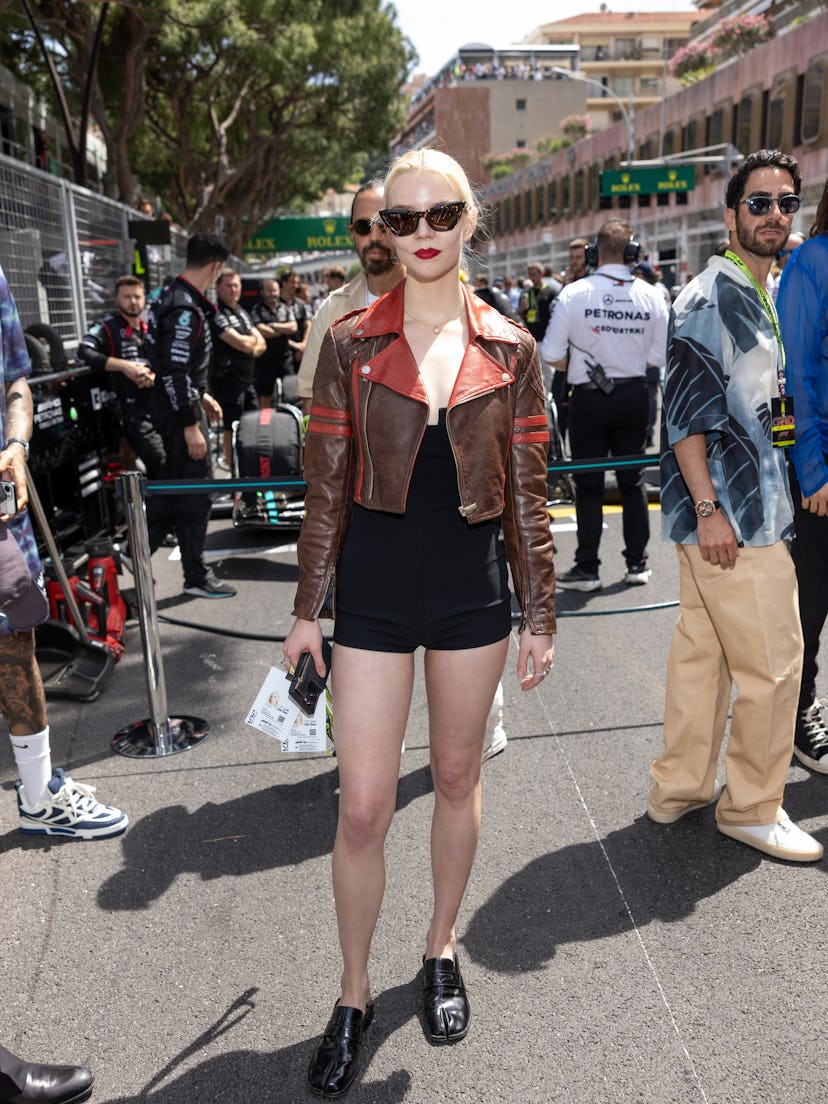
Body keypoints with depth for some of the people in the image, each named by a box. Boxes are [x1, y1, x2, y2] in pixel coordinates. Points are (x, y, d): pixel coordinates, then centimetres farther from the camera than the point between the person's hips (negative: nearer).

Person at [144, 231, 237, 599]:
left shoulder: (170, 295, 11)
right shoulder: (185, 309, -21)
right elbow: (174, 372, -26)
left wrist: (202, 395, 24)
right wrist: (191, 425, -24)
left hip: (176, 402, 10)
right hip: (179, 409, -10)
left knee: (173, 484, 17)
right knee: (196, 489, -1)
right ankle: (197, 577, 9)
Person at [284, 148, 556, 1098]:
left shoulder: (509, 351, 1)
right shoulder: (350, 344, -2)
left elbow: (525, 495, 3)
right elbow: (326, 487, 1)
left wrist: (540, 614, 4)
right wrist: (309, 608, 1)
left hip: (472, 585, 2)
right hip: (373, 588, -1)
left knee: (457, 776, 16)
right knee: (362, 807, 1)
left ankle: (441, 949, 40)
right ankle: (354, 995, 24)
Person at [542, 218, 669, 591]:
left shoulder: (574, 293, -10)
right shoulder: (651, 296, -2)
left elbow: (551, 355, -10)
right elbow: (660, 356, 2)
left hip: (589, 397, -2)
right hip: (634, 395, 3)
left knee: (588, 484, 4)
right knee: (632, 480, 13)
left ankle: (587, 569, 9)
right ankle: (637, 563, 19)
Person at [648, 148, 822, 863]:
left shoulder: (755, 296, 18)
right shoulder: (710, 297, -12)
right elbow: (685, 409, -19)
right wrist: (710, 508, -22)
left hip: (742, 507, 10)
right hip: (730, 512, -10)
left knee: (702, 649, 14)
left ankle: (680, 787, 25)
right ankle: (752, 808, 14)